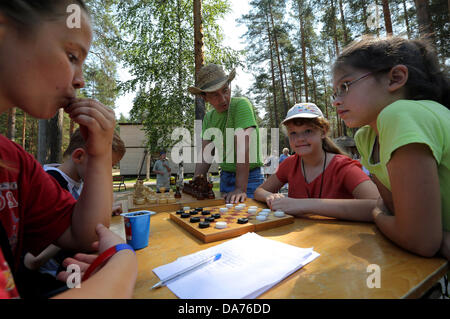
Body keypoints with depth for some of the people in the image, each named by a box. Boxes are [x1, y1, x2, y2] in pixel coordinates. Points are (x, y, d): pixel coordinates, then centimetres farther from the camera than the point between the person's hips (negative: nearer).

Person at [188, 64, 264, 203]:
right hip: (225, 176, 6)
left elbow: (243, 148, -26)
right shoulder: (208, 117, 4)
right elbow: (205, 154, 2)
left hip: (249, 177, -5)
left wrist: (240, 189, -31)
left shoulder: (241, 104, -16)